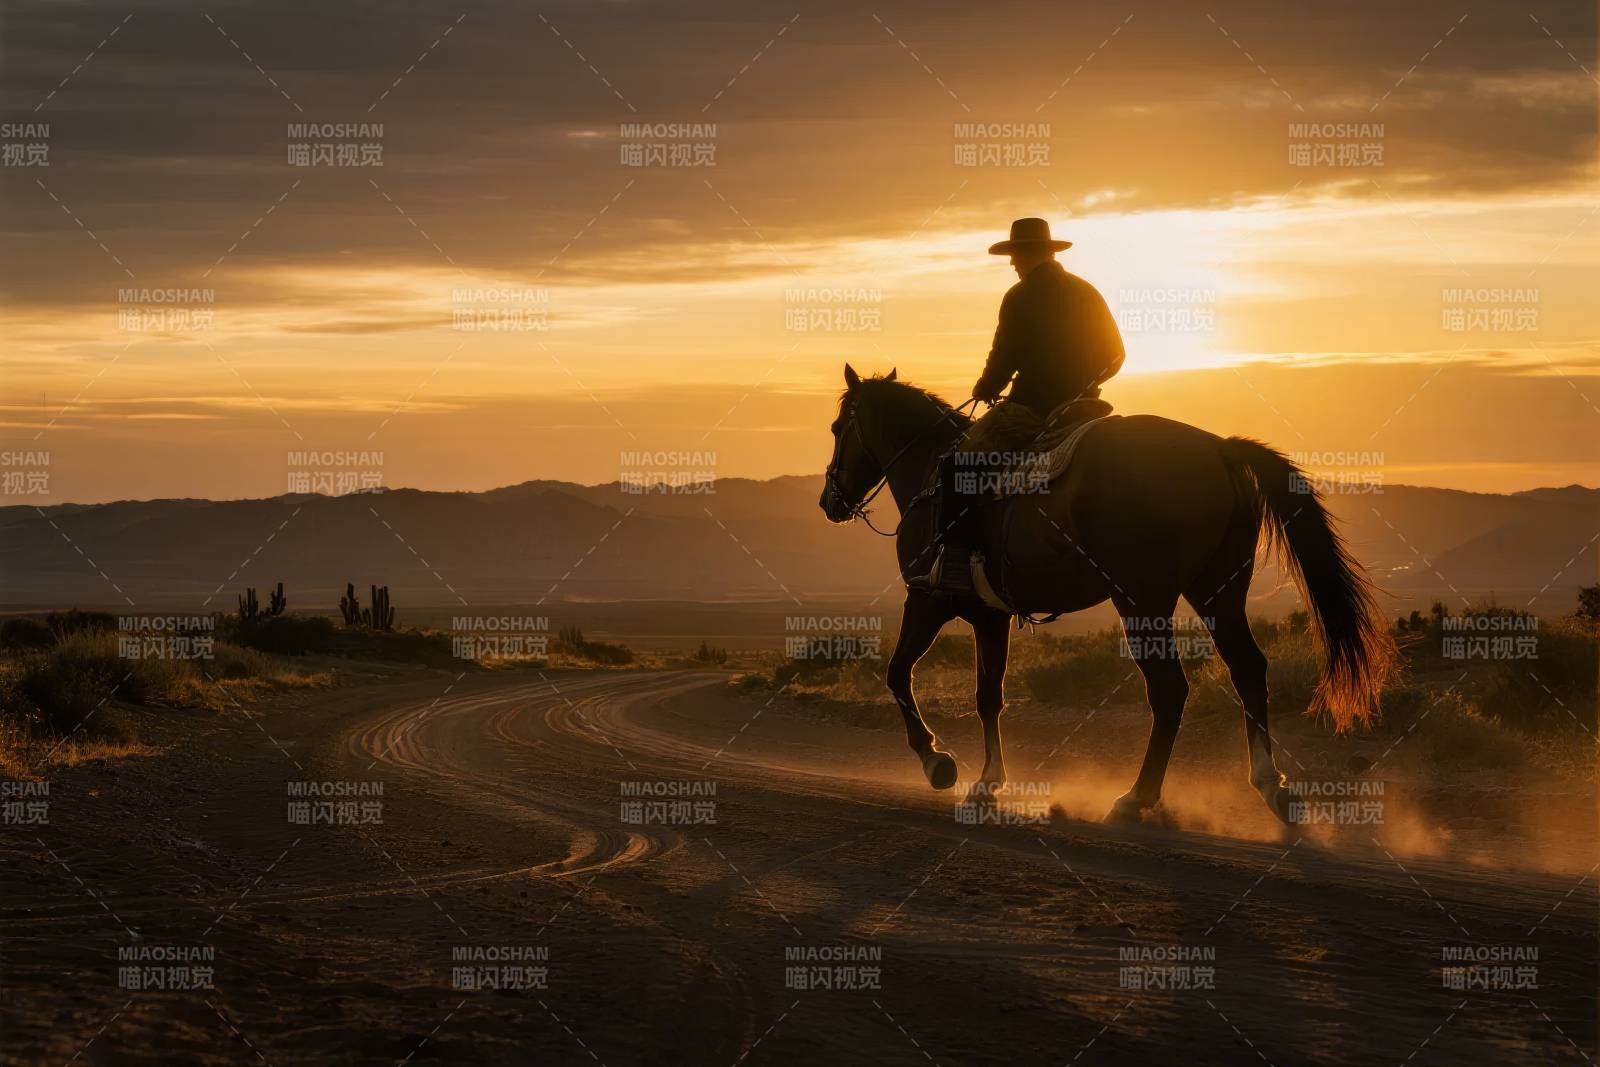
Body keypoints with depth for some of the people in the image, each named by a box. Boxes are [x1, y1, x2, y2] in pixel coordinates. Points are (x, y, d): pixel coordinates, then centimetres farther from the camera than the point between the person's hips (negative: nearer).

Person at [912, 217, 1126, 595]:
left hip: (1031, 408, -8)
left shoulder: (1020, 297, -8)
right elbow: (1114, 355, 16)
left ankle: (954, 565, -15)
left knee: (957, 465, -4)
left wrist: (985, 389, 10)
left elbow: (1003, 361, -10)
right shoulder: (1087, 294, 12)